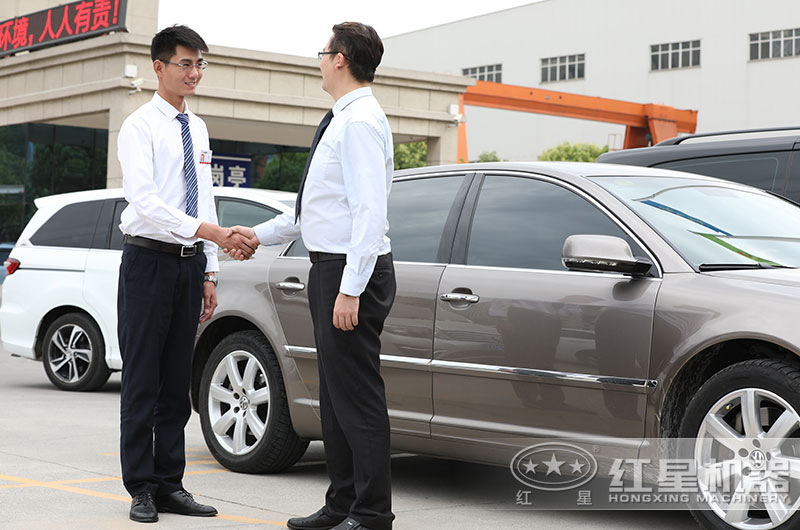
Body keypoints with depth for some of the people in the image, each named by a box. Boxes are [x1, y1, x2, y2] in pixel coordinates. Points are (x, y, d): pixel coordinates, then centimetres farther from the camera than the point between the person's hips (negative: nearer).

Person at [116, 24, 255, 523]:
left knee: (177, 381, 9)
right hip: (149, 261, -6)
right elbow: (145, 202, -20)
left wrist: (209, 273, 12)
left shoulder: (198, 129, 15)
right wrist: (210, 232, -30)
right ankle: (142, 488, 4)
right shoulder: (140, 127, -7)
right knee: (142, 379, -3)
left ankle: (170, 484, 15)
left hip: (190, 263, 6)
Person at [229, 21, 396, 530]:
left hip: (352, 271, -11)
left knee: (358, 395, -6)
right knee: (336, 392, 15)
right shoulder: (343, 120, 18)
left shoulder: (360, 123, -15)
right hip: (331, 268, 11)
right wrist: (260, 234, 24)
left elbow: (370, 212, -23)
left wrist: (350, 289, -27)